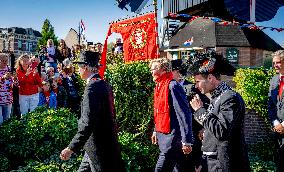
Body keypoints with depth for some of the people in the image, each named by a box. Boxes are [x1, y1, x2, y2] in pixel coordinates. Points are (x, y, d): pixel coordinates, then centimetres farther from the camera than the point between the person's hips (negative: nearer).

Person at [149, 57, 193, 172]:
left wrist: (186, 141, -21)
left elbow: (183, 115, -20)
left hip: (172, 140, -9)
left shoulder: (172, 86, -16)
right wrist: (156, 131, 24)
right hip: (163, 136, 9)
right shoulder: (160, 86, 12)